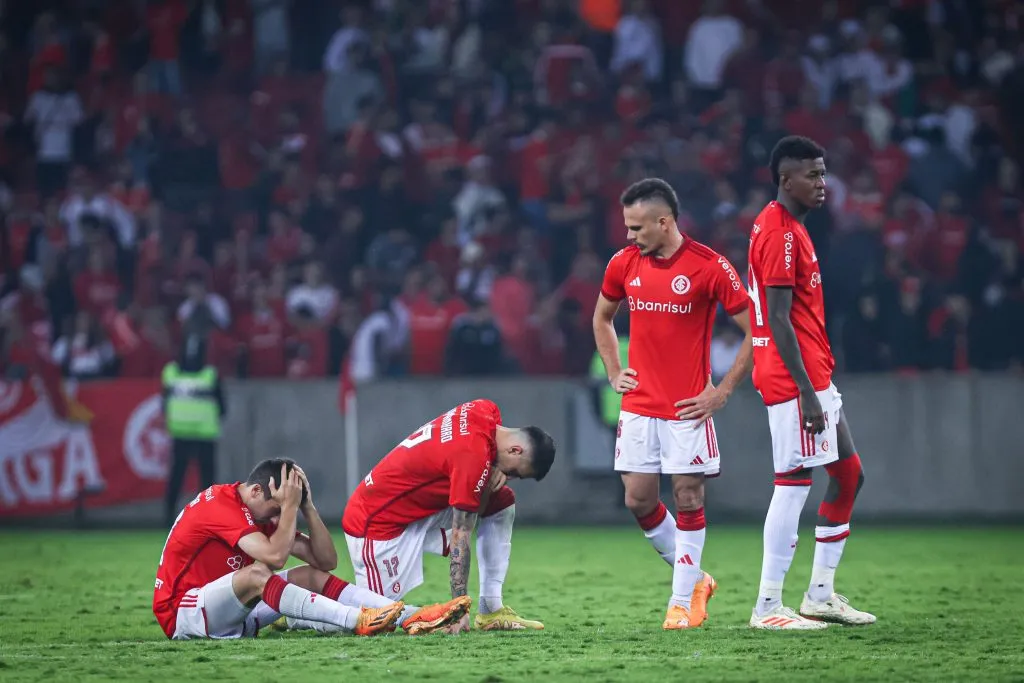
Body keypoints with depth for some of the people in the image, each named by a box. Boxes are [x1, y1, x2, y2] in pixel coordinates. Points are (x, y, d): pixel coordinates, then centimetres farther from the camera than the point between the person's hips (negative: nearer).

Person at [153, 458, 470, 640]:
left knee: (311, 576, -6)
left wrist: (307, 506, -6)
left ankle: (412, 617, -20)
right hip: (182, 614, -8)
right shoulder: (220, 504, -19)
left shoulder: (267, 512, 8)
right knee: (254, 575, -34)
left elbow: (326, 561, 3)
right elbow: (275, 556, -32)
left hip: (225, 610, 8)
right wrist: (289, 506, -21)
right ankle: (359, 621, -43)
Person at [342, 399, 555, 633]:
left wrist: (493, 478, -17)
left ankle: (491, 610, 3)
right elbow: (460, 538, -25)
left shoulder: (486, 411, -3)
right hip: (378, 523, -10)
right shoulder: (473, 455, -27)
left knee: (502, 501, 4)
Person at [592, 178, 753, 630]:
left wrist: (722, 391, -8)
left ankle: (684, 601, 8)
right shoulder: (624, 264, 4)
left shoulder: (709, 266, -11)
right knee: (638, 499, 3)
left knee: (688, 498, -2)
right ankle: (694, 579, 22)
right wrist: (614, 373, 12)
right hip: (638, 405, 5)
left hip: (688, 407, -5)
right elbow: (602, 318, 23)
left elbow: (756, 331, -7)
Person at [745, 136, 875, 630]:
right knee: (794, 483, -8)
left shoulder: (790, 228, 17)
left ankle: (821, 594, 17)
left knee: (848, 473, 13)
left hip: (814, 377, 11)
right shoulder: (780, 233, -15)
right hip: (794, 380, -11)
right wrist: (807, 392, -21)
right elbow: (779, 320, -20)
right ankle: (768, 607, -4)